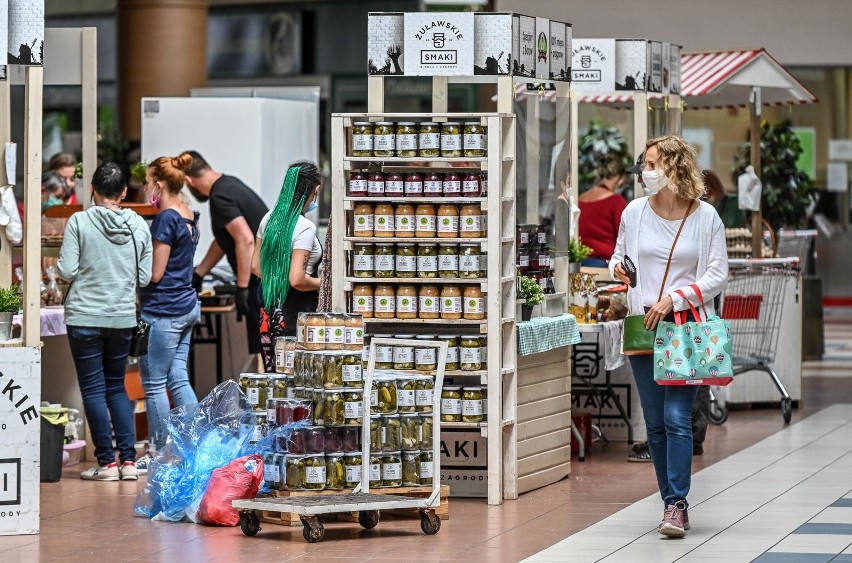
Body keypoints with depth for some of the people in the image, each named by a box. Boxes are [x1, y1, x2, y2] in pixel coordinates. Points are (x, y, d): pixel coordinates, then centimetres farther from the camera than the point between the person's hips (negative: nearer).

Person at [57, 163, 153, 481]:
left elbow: (66, 271, -11)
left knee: (93, 389, 4)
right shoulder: (138, 225, -1)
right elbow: (145, 277, 2)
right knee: (117, 387, 16)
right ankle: (128, 460, 9)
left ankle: (107, 463, 3)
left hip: (85, 317, -3)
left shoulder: (79, 222, -10)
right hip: (123, 318, 4)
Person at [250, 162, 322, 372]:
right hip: (296, 312, -8)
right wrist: (323, 283, -5)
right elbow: (297, 280, -22)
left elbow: (255, 266, 14)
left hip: (270, 312, 8)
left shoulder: (270, 219, 7)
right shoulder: (305, 228, -16)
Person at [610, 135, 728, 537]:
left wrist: (672, 300, -13)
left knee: (677, 418, -13)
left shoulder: (705, 217, -2)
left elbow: (718, 275, -3)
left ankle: (676, 505, -13)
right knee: (655, 424, 5)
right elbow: (619, 256, 18)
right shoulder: (635, 212, 6)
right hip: (643, 326, 4)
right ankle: (674, 503, 13)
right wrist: (619, 269, -7)